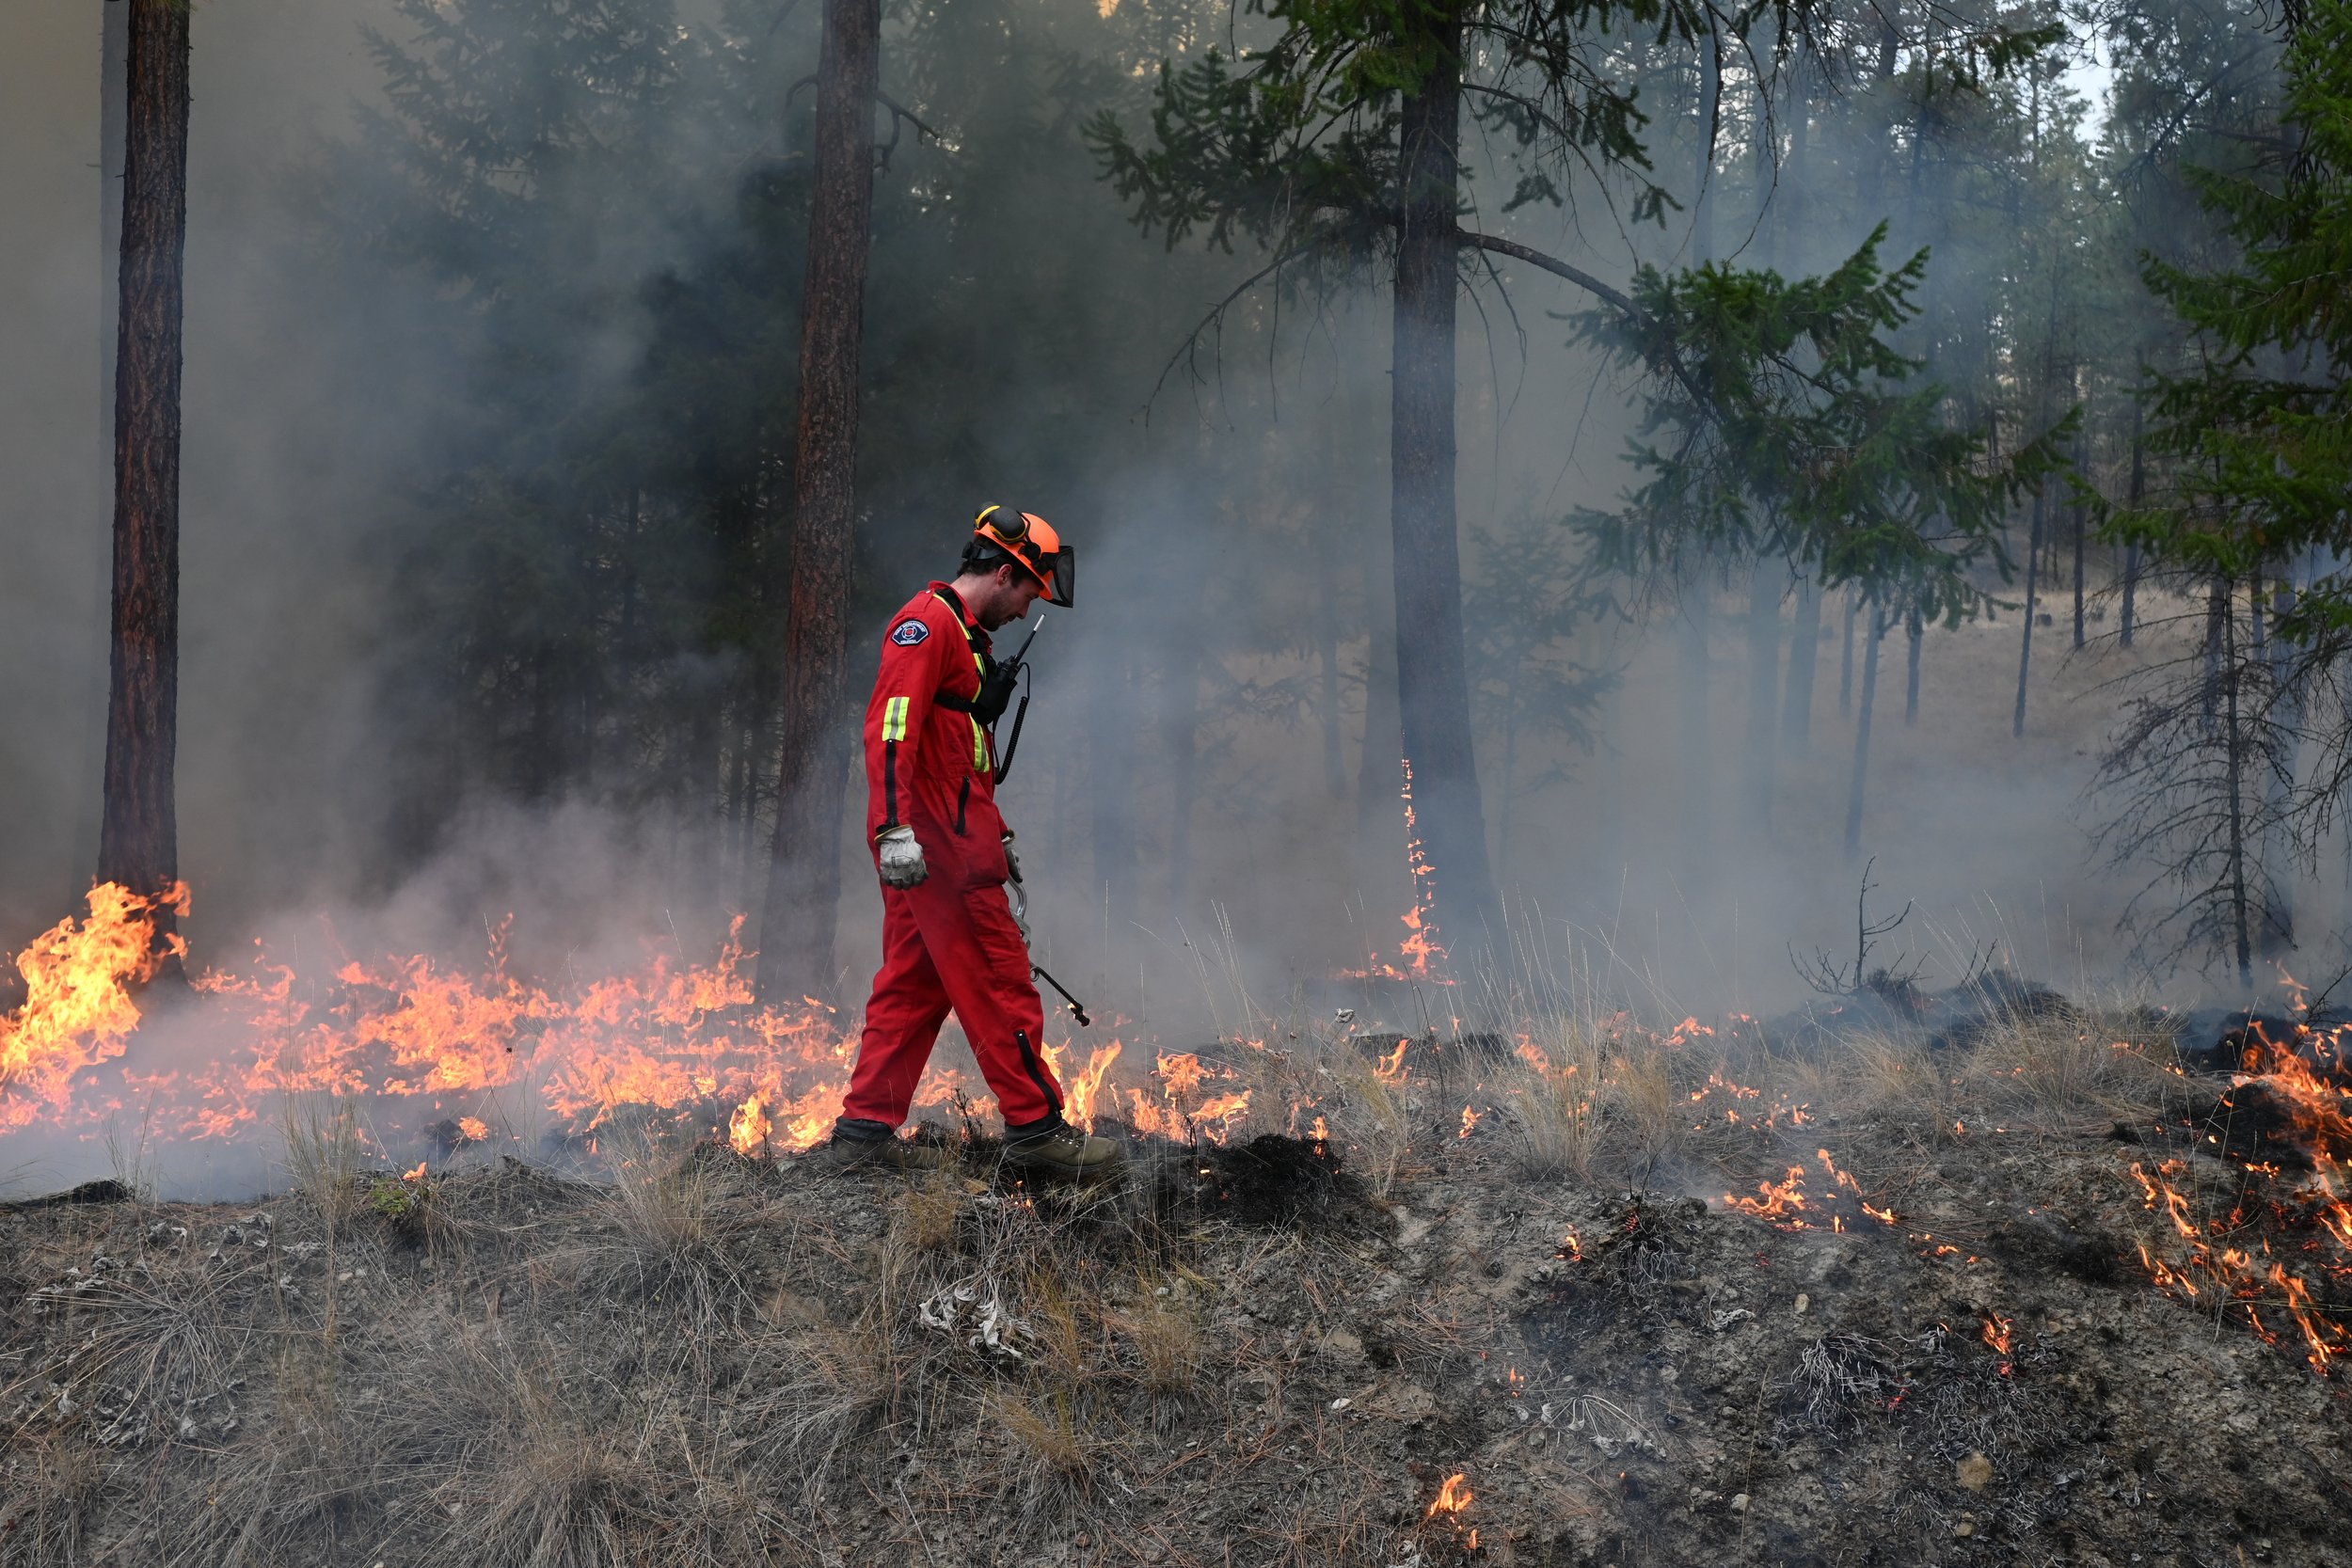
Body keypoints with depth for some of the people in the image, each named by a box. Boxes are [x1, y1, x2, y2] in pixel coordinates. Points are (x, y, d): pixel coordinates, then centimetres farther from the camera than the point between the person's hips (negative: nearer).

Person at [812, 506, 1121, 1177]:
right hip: (935, 842, -11)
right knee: (999, 981, -7)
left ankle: (864, 1129, 11)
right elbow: (890, 726, -21)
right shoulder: (928, 623, -10)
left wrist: (997, 833, 32)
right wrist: (896, 828, -29)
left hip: (948, 835, 11)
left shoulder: (964, 636, 24)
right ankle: (1035, 1128, -3)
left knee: (914, 984, 10)